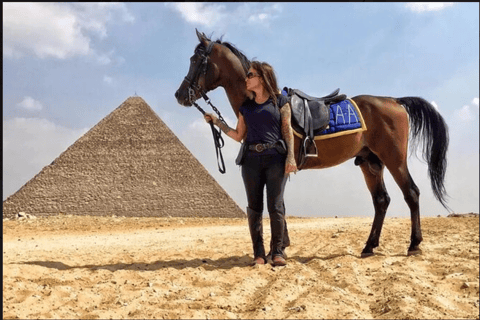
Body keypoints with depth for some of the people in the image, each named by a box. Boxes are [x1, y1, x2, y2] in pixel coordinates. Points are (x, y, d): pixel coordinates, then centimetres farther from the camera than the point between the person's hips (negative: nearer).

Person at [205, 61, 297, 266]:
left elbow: (287, 130, -1)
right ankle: (258, 253, 10)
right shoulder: (246, 106, 14)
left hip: (275, 158, -4)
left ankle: (277, 251, 7)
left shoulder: (280, 101, 4)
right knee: (254, 208, 3)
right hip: (252, 159, 4)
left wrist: (291, 156, -10)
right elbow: (238, 136, 15)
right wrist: (217, 122, 9)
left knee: (275, 207, -3)